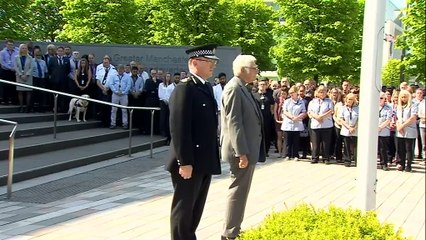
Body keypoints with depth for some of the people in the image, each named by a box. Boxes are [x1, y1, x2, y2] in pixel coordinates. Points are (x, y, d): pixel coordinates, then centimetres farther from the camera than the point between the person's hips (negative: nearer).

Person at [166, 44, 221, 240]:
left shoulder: (206, 87, 14)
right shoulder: (184, 89, -14)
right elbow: (179, 129, -20)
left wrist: (214, 157, 14)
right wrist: (184, 162, -22)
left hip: (205, 161, 9)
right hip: (189, 162, -9)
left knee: (196, 209, 17)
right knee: (183, 208, 3)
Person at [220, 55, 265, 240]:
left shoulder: (242, 88, 14)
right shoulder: (234, 88, -17)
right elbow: (234, 123, -22)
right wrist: (242, 153, -24)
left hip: (248, 149, 10)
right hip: (241, 151, -10)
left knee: (241, 190, 16)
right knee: (238, 191, -4)